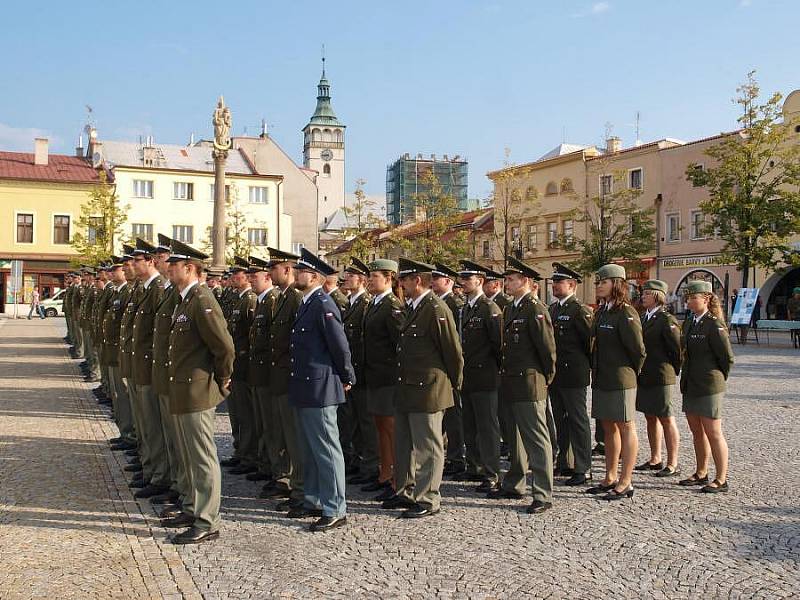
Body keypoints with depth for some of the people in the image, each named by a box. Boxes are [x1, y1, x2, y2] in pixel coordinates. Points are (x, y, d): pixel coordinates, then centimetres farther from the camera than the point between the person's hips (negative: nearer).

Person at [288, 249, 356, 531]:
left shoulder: (323, 305, -17)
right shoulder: (306, 304, 14)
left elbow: (340, 346, -16)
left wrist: (347, 379, -5)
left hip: (320, 389, -10)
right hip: (304, 389, 10)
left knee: (326, 449, -3)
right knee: (310, 450, 17)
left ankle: (335, 510, 5)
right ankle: (314, 502, 29)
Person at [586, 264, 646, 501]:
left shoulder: (626, 313, -15)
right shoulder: (602, 311, 12)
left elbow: (638, 349, -14)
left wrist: (632, 372, -1)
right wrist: (595, 369, 14)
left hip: (620, 380, -9)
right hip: (602, 379, 9)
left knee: (626, 428, 1)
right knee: (609, 428, 15)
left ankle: (625, 483, 7)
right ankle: (610, 478, 25)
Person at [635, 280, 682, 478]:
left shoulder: (667, 320, -13)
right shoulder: (644, 318, 12)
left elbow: (679, 349, -13)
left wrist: (673, 370, -3)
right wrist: (639, 370, 12)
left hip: (660, 379, -9)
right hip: (644, 378, 9)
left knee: (666, 420, -1)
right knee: (650, 418, 15)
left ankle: (672, 464, 7)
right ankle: (655, 459, 26)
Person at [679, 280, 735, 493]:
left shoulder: (714, 325, -14)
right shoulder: (688, 322, 10)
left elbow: (727, 358, -10)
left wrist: (719, 379, 2)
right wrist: (686, 377, 14)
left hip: (709, 388, -8)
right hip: (690, 386, 8)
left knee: (713, 434, -1)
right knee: (696, 432, 16)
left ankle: (721, 480, 8)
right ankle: (701, 473, 28)